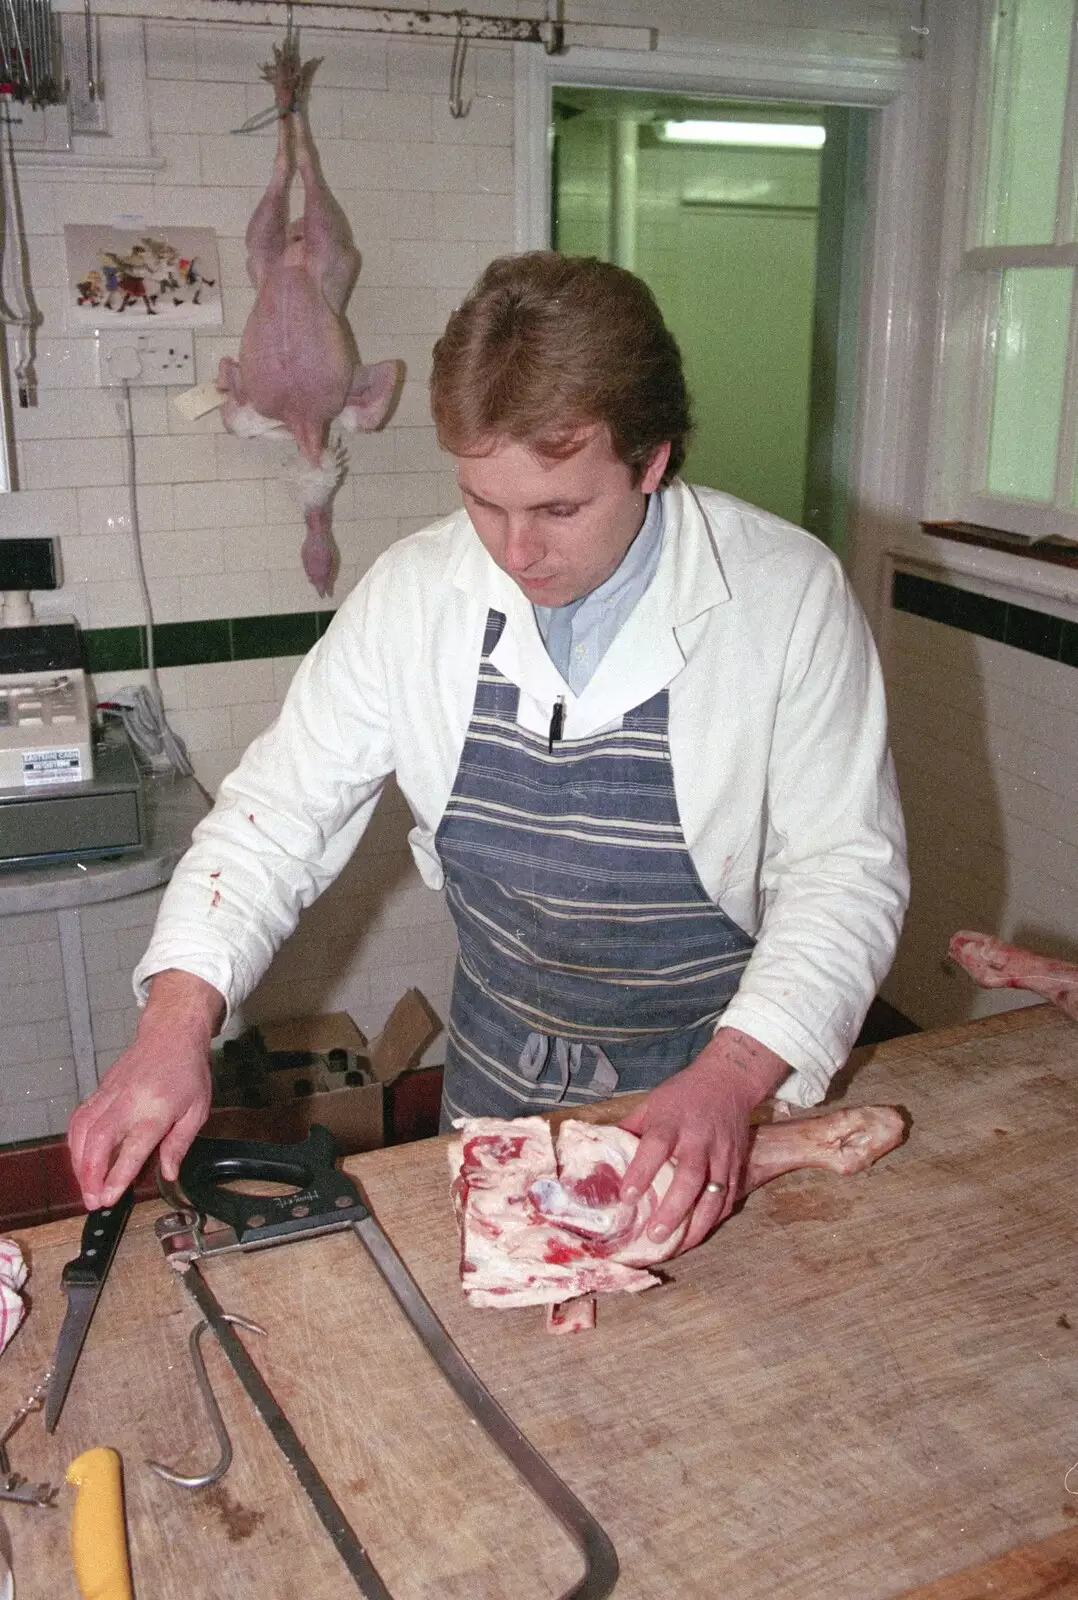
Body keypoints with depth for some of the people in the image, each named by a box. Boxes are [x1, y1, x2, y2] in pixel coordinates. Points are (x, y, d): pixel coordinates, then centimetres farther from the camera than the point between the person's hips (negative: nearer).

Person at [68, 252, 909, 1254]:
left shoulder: (789, 595, -20)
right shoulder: (415, 591, -12)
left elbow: (847, 869, -16)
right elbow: (279, 812, -7)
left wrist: (733, 1077, -30)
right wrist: (179, 1020, -21)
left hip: (732, 1092, -2)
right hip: (501, 1080, 3)